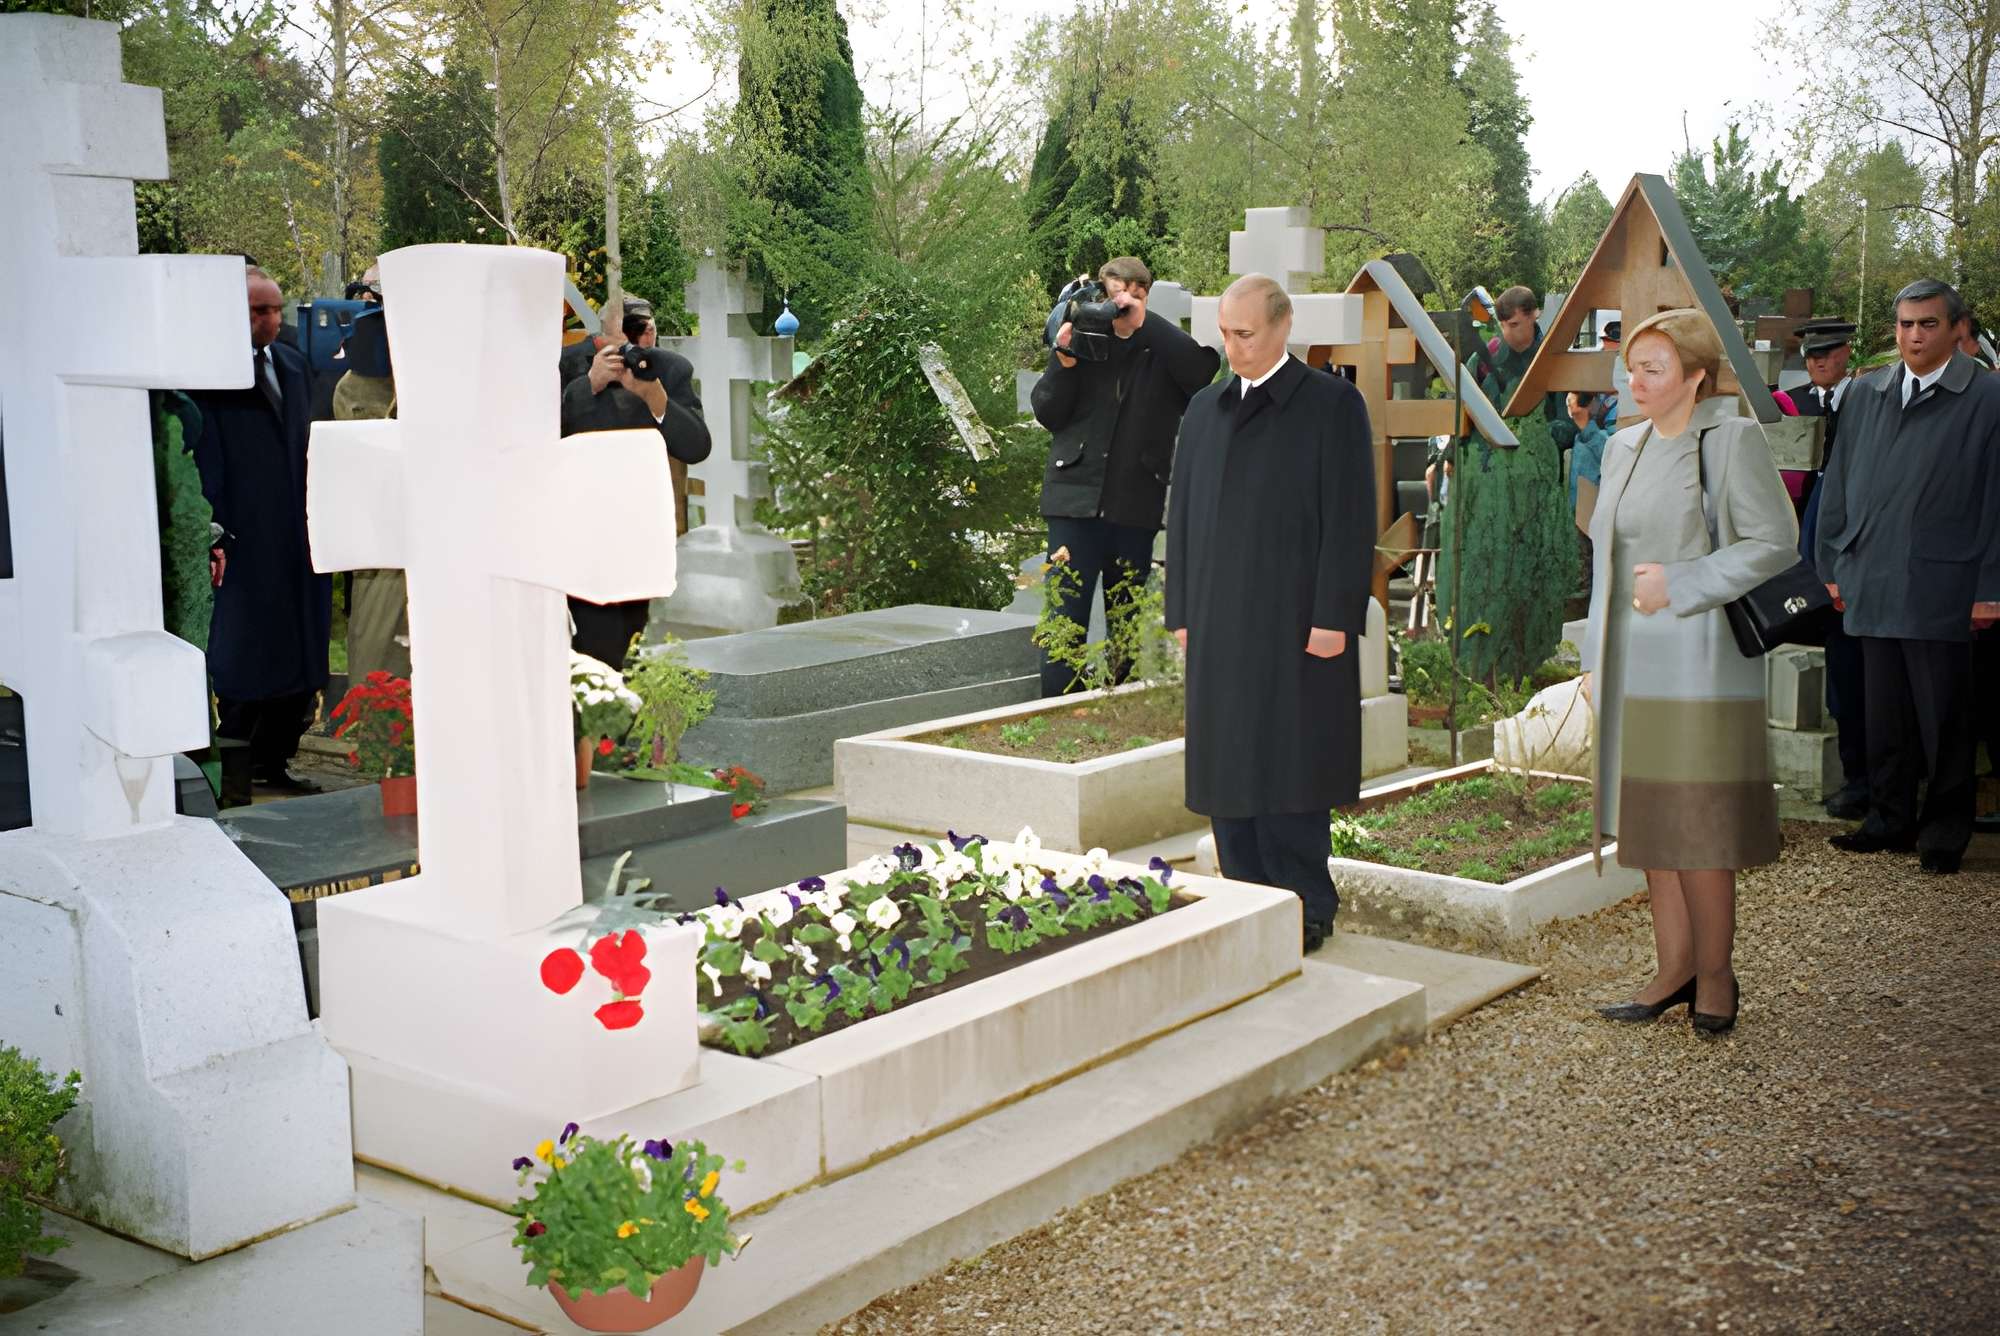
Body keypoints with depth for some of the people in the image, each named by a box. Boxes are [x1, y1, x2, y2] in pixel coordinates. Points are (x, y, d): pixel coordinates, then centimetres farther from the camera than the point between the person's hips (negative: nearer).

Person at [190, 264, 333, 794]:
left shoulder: (292, 363, 14)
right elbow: (205, 461, -12)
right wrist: (215, 535, -18)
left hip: (298, 536, 7)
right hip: (245, 541, -7)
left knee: (301, 654, 10)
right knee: (245, 657, 0)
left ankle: (274, 760, 22)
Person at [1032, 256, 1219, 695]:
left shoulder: (1163, 349, 5)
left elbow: (1203, 370, -16)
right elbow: (1047, 413, 4)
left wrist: (1144, 323, -17)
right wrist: (1064, 361, -11)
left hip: (1136, 505, 1)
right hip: (1076, 498, 0)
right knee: (1066, 614, -4)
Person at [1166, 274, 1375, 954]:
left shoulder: (1334, 405, -2)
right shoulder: (1205, 409, 15)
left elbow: (1351, 520, -7)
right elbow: (1183, 515, 17)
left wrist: (1334, 617, -13)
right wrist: (1181, 612, 11)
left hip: (1299, 624, -5)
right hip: (1219, 625, 5)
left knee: (1291, 767, -2)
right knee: (1228, 767, 7)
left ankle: (1306, 911, 11)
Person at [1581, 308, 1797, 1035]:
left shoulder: (1732, 441, -6)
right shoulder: (1625, 447, 14)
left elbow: (1776, 544, -11)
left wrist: (1680, 585, -15)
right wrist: (1595, 655, 16)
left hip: (1700, 665, -7)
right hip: (1632, 667, 7)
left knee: (1697, 825, -4)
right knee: (1646, 819, 8)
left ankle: (1715, 974, 11)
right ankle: (1674, 969, 17)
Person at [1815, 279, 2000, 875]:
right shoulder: (1865, 394, 12)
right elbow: (1837, 485, 16)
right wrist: (1831, 568, 12)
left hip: (1942, 589, -4)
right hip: (1873, 586, 4)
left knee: (1943, 718, 4)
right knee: (1884, 714, 10)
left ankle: (1945, 831, 17)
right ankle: (1889, 819, 22)